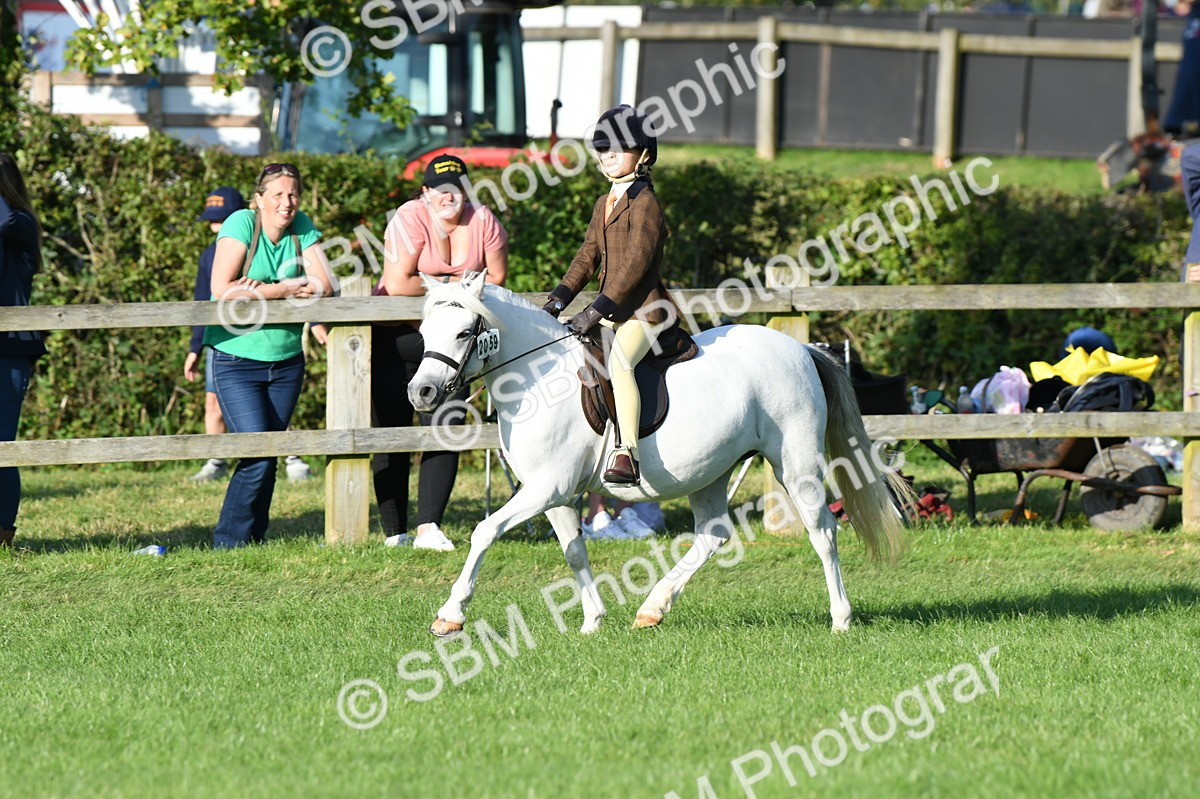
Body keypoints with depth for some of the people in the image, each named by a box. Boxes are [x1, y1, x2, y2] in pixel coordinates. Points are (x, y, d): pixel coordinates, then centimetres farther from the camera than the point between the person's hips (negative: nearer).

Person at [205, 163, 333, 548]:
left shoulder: (303, 228, 3)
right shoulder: (242, 224, -10)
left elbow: (323, 285, -7)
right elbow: (222, 289, -20)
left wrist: (261, 289, -17)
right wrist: (284, 290, -17)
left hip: (286, 363, 5)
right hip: (237, 361, -5)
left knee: (269, 456, 5)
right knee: (257, 455, -13)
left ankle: (252, 539, 16)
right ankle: (229, 542, 1)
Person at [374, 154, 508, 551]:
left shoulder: (483, 221, -3)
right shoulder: (410, 219, -16)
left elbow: (497, 277, 2)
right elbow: (397, 284, -22)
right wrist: (453, 283, -14)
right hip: (395, 338, -3)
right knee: (391, 431, 0)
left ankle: (429, 527, -9)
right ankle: (394, 531, 9)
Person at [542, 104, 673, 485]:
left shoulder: (645, 203, -12)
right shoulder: (604, 204, 16)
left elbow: (635, 263, -19)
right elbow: (588, 256, 18)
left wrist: (598, 310, -23)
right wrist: (561, 295, 2)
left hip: (642, 310, -10)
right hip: (611, 312, 10)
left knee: (618, 361, -35)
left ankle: (627, 455, -42)